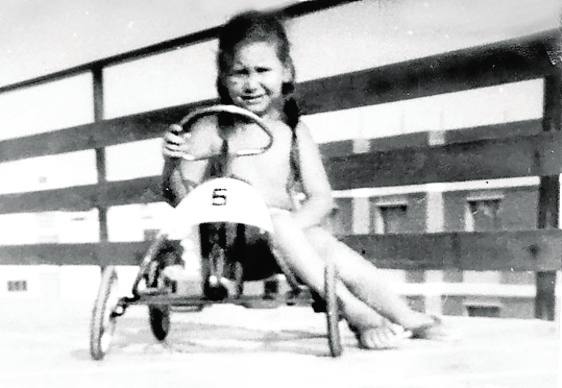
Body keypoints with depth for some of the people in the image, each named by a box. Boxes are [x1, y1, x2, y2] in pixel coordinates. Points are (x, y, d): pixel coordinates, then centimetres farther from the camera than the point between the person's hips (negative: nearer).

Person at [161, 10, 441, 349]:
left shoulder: (293, 131, 5)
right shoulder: (212, 130, -1)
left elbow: (321, 198, 0)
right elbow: (181, 198, 0)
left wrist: (293, 224, -19)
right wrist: (172, 162, -20)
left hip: (285, 238, 3)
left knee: (326, 244, -26)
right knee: (275, 218, -31)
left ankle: (405, 317, -26)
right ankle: (351, 308, -31)